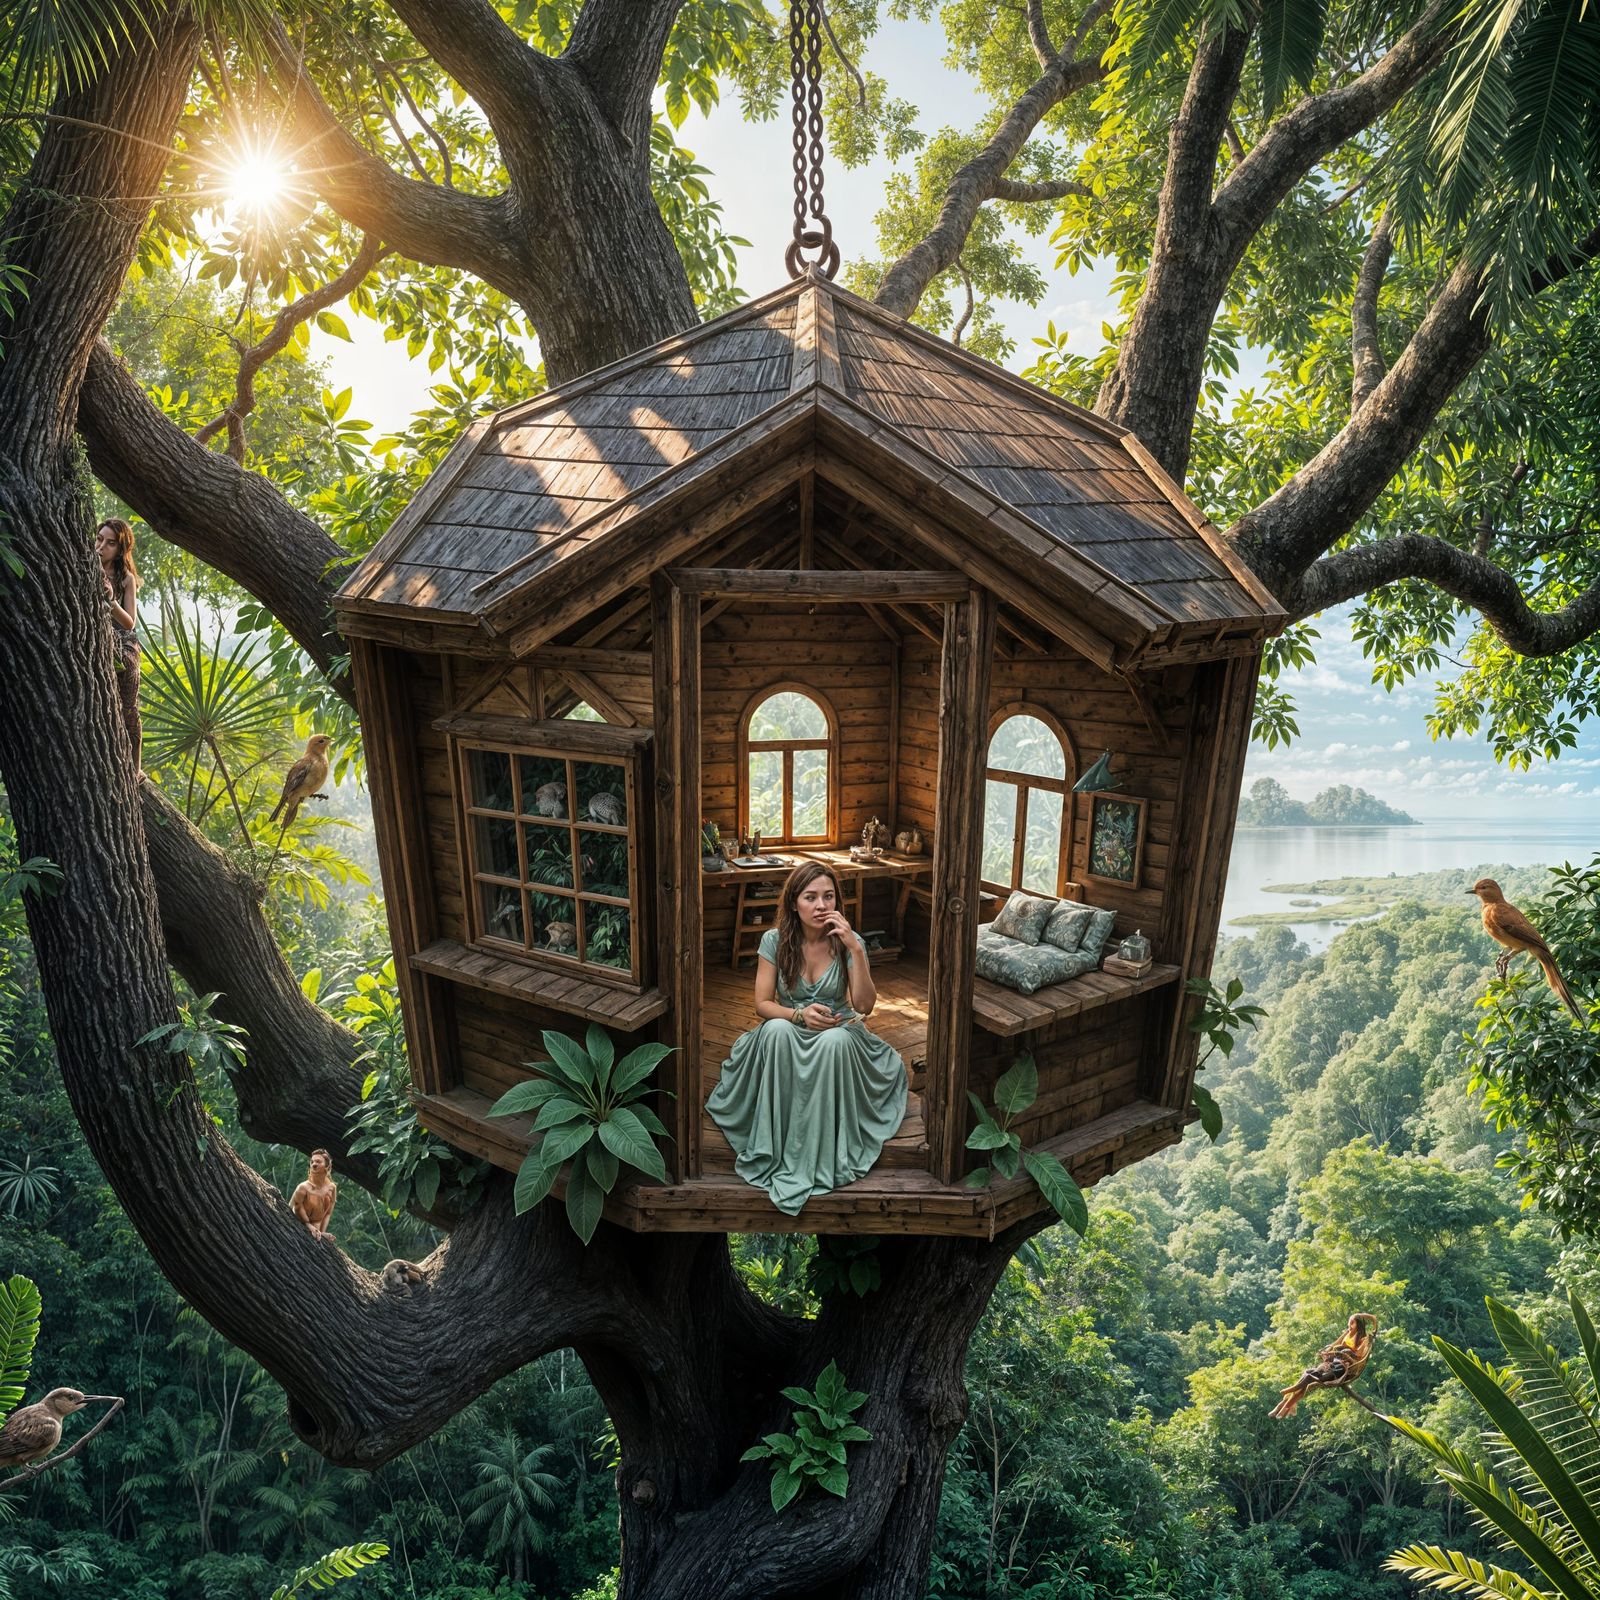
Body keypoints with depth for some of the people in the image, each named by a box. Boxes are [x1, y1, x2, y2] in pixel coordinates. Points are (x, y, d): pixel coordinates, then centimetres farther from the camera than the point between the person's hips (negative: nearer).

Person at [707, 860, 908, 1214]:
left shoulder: (848, 942, -7)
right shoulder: (775, 941, -6)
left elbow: (865, 1006, -15)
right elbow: (762, 1004, -6)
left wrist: (855, 949, -25)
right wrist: (799, 1015, -26)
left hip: (837, 1035, 0)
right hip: (789, 1036, 0)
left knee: (835, 1041, -36)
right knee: (777, 1031, -35)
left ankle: (820, 1155, -29)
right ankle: (775, 1148, -30)